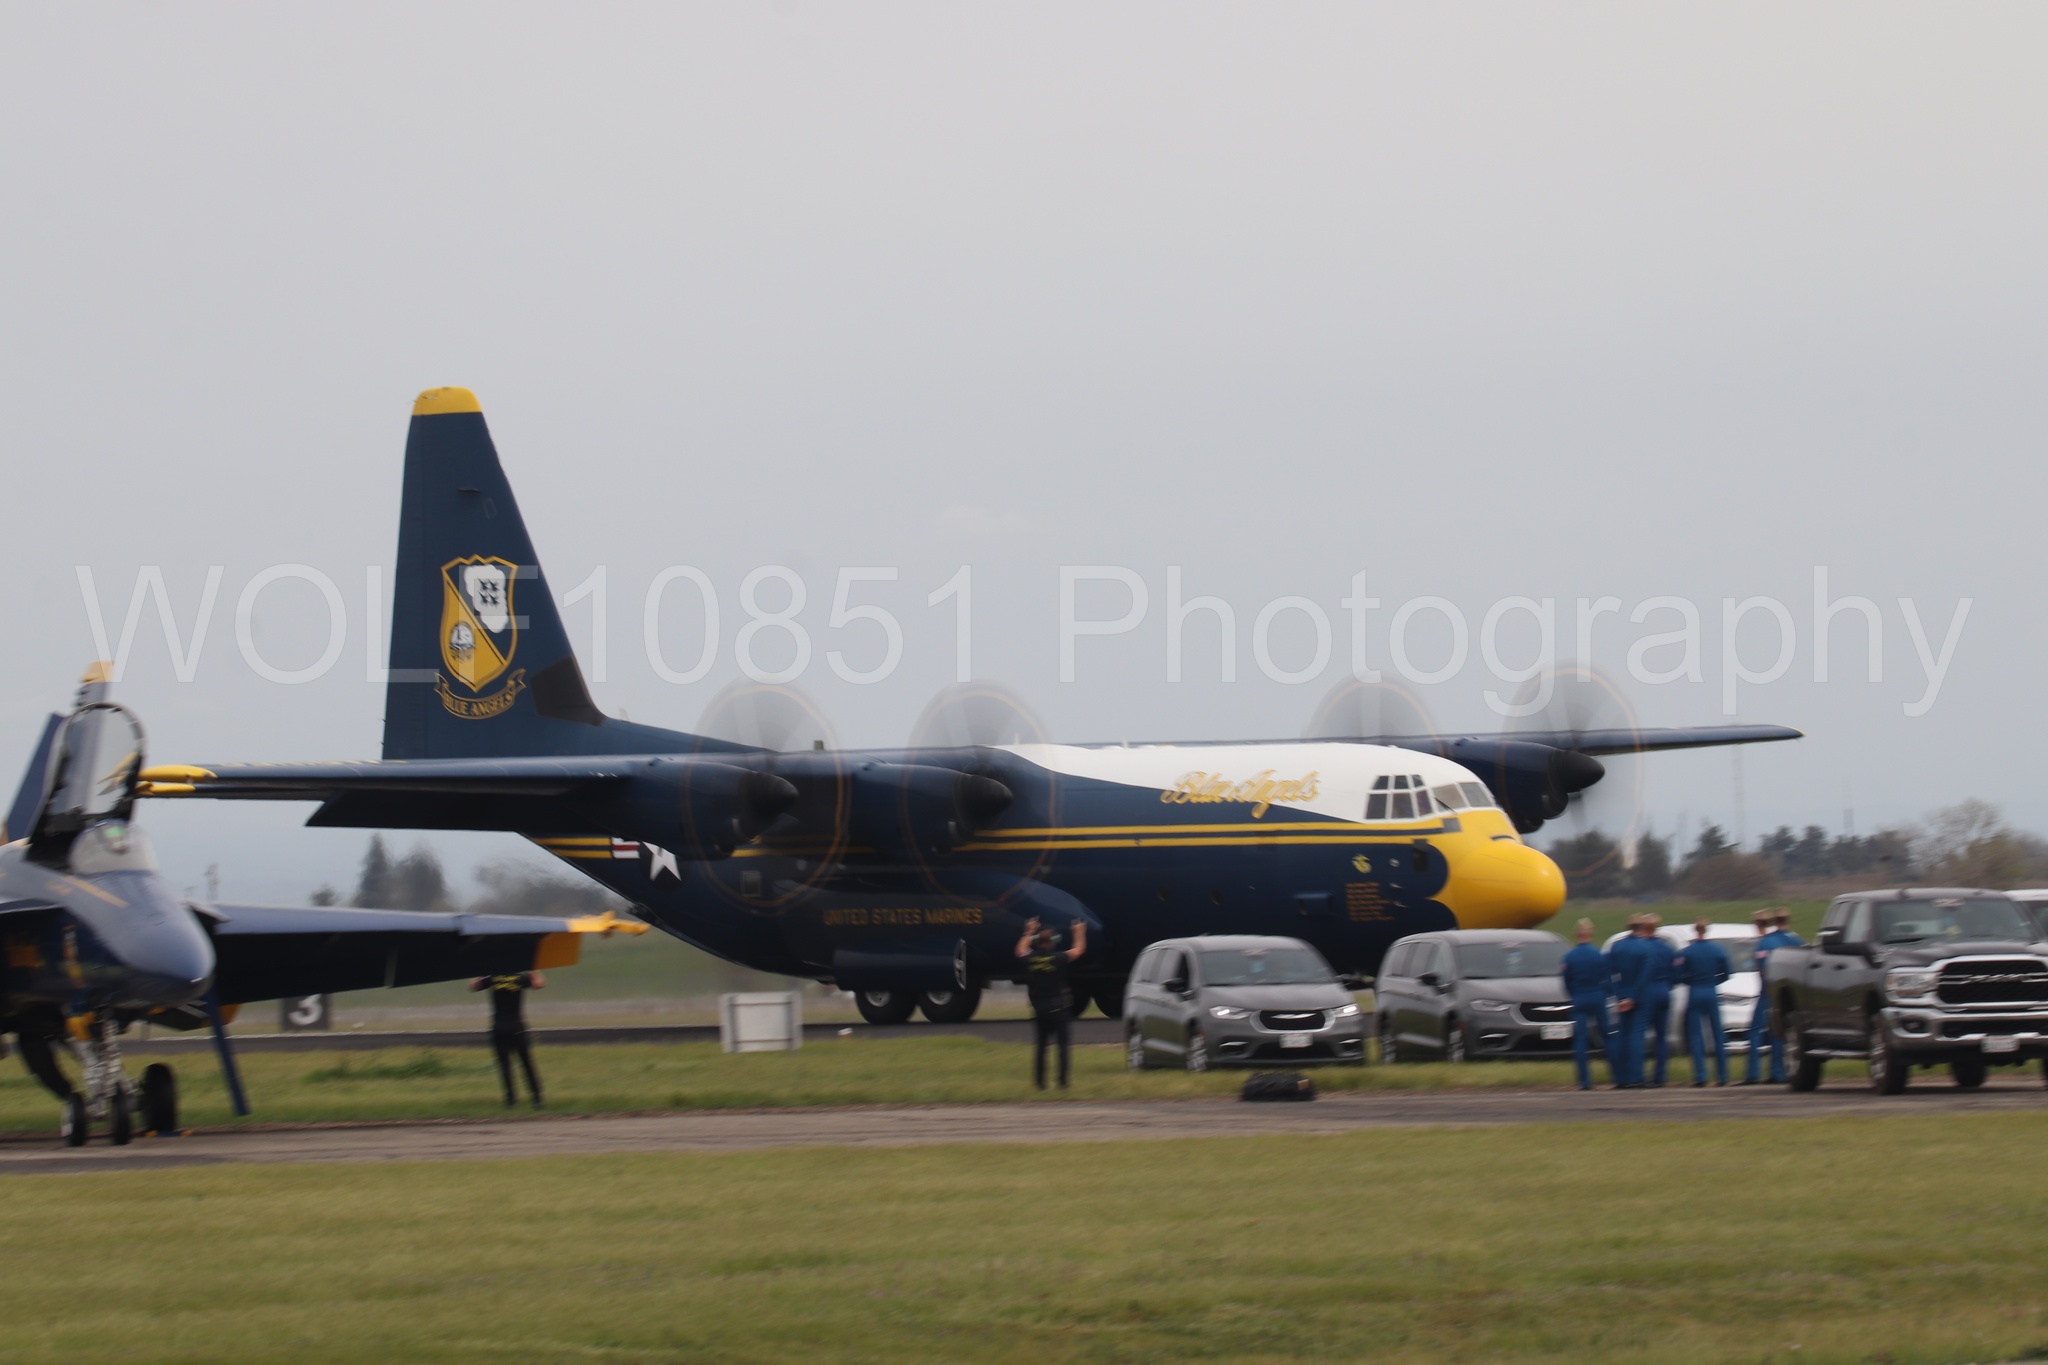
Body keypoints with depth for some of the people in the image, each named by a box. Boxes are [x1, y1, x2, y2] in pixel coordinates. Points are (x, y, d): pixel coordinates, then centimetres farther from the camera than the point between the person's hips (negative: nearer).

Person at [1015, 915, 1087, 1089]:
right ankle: (1063, 1082, -6)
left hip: (1038, 1009, 3)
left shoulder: (1030, 959, -2)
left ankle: (1039, 1082, 7)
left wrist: (1030, 932, 35)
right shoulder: (1058, 958, -10)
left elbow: (1021, 949, 23)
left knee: (1039, 1047, 10)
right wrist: (1079, 932, 22)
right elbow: (1079, 949, 6)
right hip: (1058, 1008, -3)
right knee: (1064, 1046, 1)